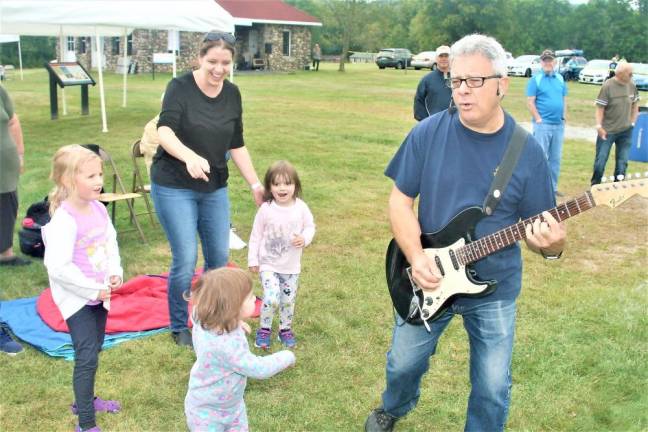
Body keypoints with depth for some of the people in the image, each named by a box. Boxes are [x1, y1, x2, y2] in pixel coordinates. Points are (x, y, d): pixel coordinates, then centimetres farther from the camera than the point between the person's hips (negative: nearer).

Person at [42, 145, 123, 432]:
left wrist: (115, 272, -4)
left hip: (99, 294, 8)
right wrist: (93, 289, -21)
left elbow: (111, 243, 12)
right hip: (76, 298, -8)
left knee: (93, 351, 21)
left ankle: (85, 400, 42)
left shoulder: (99, 209, -1)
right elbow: (58, 267, -28)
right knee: (87, 357, -6)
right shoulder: (64, 220, -25)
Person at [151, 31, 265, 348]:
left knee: (219, 257, 8)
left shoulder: (232, 94, 3)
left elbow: (237, 145, 9)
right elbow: (164, 132, -27)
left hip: (215, 188, 5)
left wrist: (255, 184, 6)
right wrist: (190, 157, -45)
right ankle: (179, 328, 16)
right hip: (173, 187, -5)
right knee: (185, 259, -6)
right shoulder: (180, 87, -12)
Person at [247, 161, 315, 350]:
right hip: (268, 264, -3)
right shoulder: (266, 209, -14)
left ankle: (286, 329, 36)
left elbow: (310, 226, 6)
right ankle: (264, 329, 9)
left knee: (288, 300, 13)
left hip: (291, 266, 3)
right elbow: (256, 235, -4)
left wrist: (305, 238, -16)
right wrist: (253, 260, -2)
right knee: (271, 298, -15)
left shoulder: (301, 208, -9)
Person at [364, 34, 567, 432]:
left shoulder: (527, 151, -10)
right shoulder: (428, 133, -10)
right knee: (404, 364, 17)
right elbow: (401, 199, -6)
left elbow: (541, 226, -5)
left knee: (493, 388, 8)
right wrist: (416, 255, -20)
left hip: (495, 290, 0)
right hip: (429, 279, 1)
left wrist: (552, 244, -29)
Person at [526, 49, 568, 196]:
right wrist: (539, 119, -13)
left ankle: (553, 187, 19)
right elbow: (530, 102, -9)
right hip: (542, 124, -6)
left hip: (559, 125, 6)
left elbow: (564, 99, 18)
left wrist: (564, 117, 9)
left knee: (556, 158, 10)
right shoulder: (535, 79, -5)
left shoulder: (560, 79, 12)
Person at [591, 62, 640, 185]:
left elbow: (635, 105, 12)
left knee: (622, 161, 9)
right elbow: (600, 108, -12)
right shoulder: (607, 86, -14)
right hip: (607, 131, -4)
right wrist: (599, 126, -19)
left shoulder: (632, 86, -1)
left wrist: (632, 122, 7)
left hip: (626, 131, 4)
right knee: (600, 160, 4)